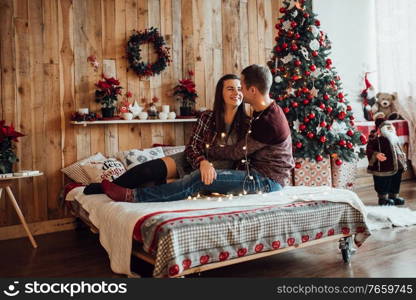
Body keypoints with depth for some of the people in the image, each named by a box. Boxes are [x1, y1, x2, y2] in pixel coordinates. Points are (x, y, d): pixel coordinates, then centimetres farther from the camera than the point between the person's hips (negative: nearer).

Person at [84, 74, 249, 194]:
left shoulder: (246, 123, -4)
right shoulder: (207, 117, 0)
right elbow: (192, 147, -7)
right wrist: (203, 162, -28)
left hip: (219, 172, -1)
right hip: (194, 162, 2)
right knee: (154, 167, -24)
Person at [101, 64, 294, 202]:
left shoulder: (268, 122, -22)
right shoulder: (263, 112, 11)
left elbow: (237, 152, -13)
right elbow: (246, 146, 20)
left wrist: (206, 150, 0)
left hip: (267, 181, -9)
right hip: (258, 174, 9)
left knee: (201, 178, -23)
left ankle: (134, 196, -22)